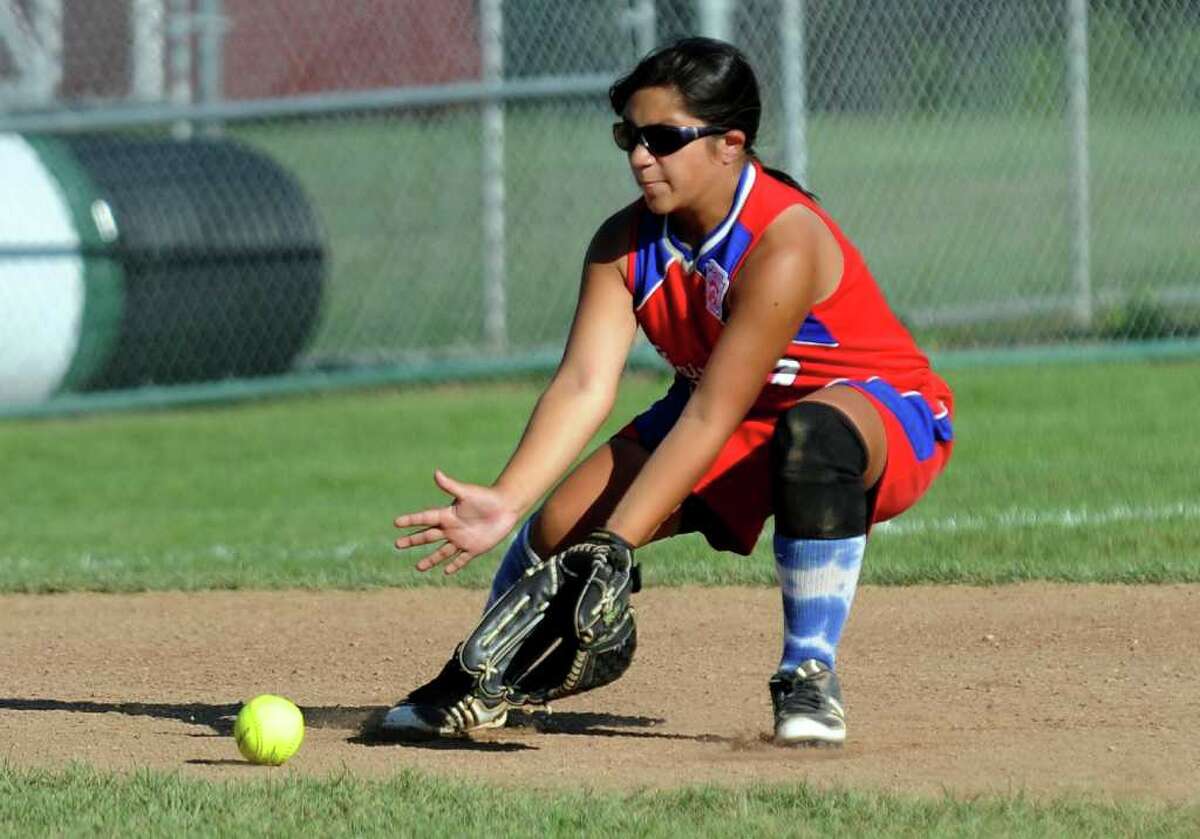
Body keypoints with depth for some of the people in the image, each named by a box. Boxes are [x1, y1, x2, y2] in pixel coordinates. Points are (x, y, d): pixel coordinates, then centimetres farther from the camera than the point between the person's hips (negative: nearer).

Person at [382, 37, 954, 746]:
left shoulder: (783, 246, -32)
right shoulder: (625, 244, -11)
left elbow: (710, 420, -34)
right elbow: (586, 384, -21)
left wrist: (613, 545, -38)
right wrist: (505, 503, -37)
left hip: (886, 416, -6)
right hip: (732, 420, 6)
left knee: (814, 431, -43)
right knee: (561, 526, -11)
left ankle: (810, 674, -28)